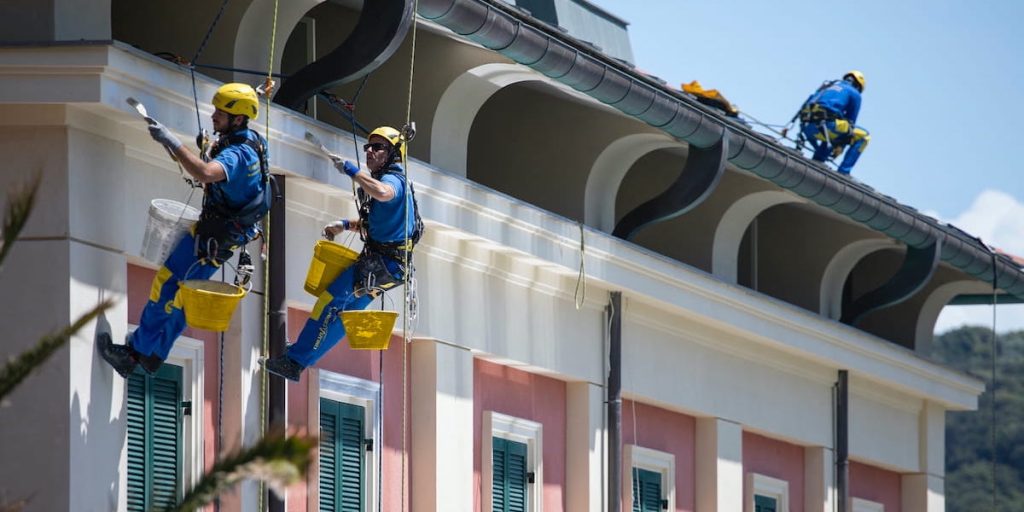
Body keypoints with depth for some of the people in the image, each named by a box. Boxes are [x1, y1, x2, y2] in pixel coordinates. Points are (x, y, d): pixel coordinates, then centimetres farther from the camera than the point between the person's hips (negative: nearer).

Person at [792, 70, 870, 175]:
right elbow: (850, 122, 15)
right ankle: (843, 172, 0)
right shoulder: (854, 93, 17)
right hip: (824, 125, -7)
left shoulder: (826, 87, 35)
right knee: (864, 136, 9)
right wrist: (841, 145, 24)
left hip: (806, 127, 7)